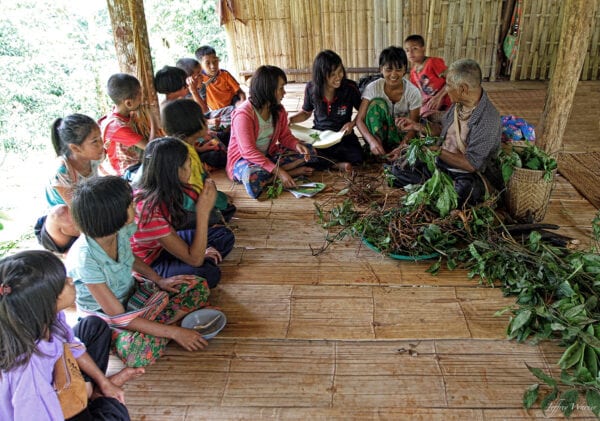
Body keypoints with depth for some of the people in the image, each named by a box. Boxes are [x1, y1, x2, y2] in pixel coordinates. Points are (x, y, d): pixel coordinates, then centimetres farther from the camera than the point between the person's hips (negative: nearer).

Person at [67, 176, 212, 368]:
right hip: (102, 315, -6)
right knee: (141, 350, -37)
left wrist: (159, 280, -2)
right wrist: (173, 332, -26)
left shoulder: (121, 229, -15)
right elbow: (118, 317, -28)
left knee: (198, 287, -6)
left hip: (131, 294, 6)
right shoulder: (85, 260, -33)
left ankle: (153, 326, -14)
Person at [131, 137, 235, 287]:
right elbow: (194, 260, -33)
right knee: (209, 274, -29)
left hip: (164, 245, 8)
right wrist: (204, 211, -37)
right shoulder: (151, 209, -37)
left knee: (225, 235, 4)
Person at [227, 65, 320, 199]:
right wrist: (278, 172, -33)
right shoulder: (243, 114, -24)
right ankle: (293, 171, -18)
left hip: (268, 155, 7)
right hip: (243, 159, -7)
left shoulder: (278, 110, -3)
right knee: (253, 178, -42)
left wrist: (297, 145, -19)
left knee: (309, 151, -5)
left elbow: (285, 135, 6)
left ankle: (269, 175, -16)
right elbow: (249, 151, -28)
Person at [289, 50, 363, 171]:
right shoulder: (311, 88, -5)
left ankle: (325, 161, -10)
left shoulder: (350, 87, -11)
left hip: (343, 135, -2)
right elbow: (306, 112, 13)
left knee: (356, 156, -34)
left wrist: (352, 123, -17)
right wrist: (291, 119, -7)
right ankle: (336, 164, -21)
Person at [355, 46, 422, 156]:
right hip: (378, 133, 1)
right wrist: (372, 141, -38)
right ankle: (376, 155, -29)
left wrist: (402, 146, -33)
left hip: (401, 136, -1)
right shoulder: (373, 88, -14)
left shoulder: (413, 92, -13)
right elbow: (360, 119, -19)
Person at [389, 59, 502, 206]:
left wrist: (437, 150, -20)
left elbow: (471, 164, -23)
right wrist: (416, 126, 10)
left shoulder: (488, 119, -23)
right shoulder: (458, 104, 1)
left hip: (468, 174, -7)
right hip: (441, 163, 7)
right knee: (398, 168, -4)